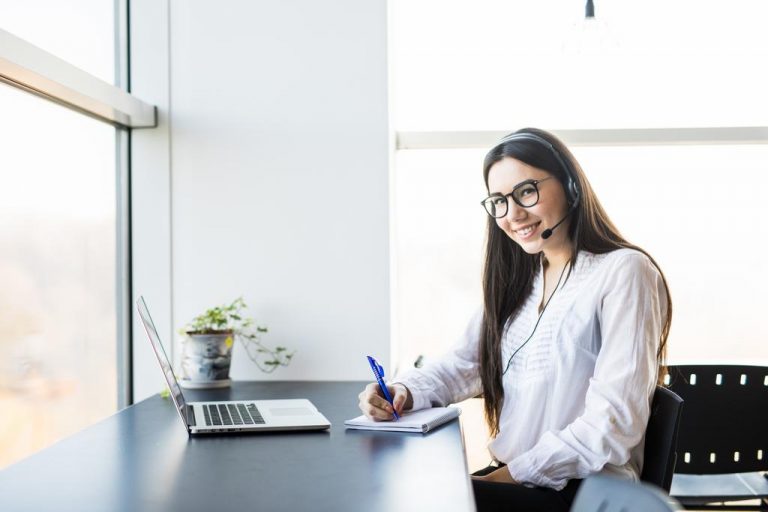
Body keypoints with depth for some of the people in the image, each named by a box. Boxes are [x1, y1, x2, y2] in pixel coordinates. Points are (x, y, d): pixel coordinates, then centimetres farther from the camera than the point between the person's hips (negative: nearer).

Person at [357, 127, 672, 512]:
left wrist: (514, 474, -18)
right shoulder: (517, 280, 16)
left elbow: (614, 423, -17)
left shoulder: (623, 272, -10)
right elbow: (464, 363, 13)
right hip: (509, 478, 7)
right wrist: (404, 392, -7)